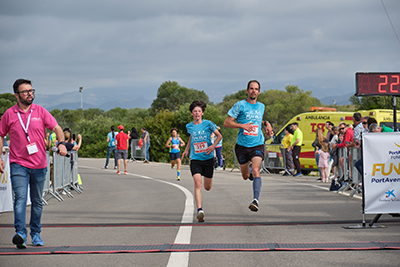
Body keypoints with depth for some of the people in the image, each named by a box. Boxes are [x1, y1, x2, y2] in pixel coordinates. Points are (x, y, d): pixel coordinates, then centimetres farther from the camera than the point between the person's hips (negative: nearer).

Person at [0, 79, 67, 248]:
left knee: (37, 202, 11)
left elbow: (56, 128, 2)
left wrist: (61, 142, -17)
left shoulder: (40, 111, 3)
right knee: (20, 198, -17)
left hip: (39, 165, 2)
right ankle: (20, 233, -25)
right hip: (18, 164, -2)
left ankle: (36, 234, 22)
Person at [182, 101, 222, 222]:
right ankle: (200, 210, -27)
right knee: (197, 184, -21)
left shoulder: (208, 124, -5)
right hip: (195, 159, 0)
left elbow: (219, 136, 7)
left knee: (207, 187, 10)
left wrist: (213, 146, -8)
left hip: (208, 158, 0)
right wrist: (187, 149, 22)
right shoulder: (189, 126, 4)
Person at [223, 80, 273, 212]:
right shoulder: (240, 105, -5)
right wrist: (242, 125, -21)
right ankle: (250, 171, 50)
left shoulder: (261, 106, 9)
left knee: (256, 170, -23)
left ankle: (255, 200, -30)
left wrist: (266, 123, 9)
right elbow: (226, 123, -8)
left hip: (257, 145, 1)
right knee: (245, 176, 12)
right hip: (242, 145, 0)